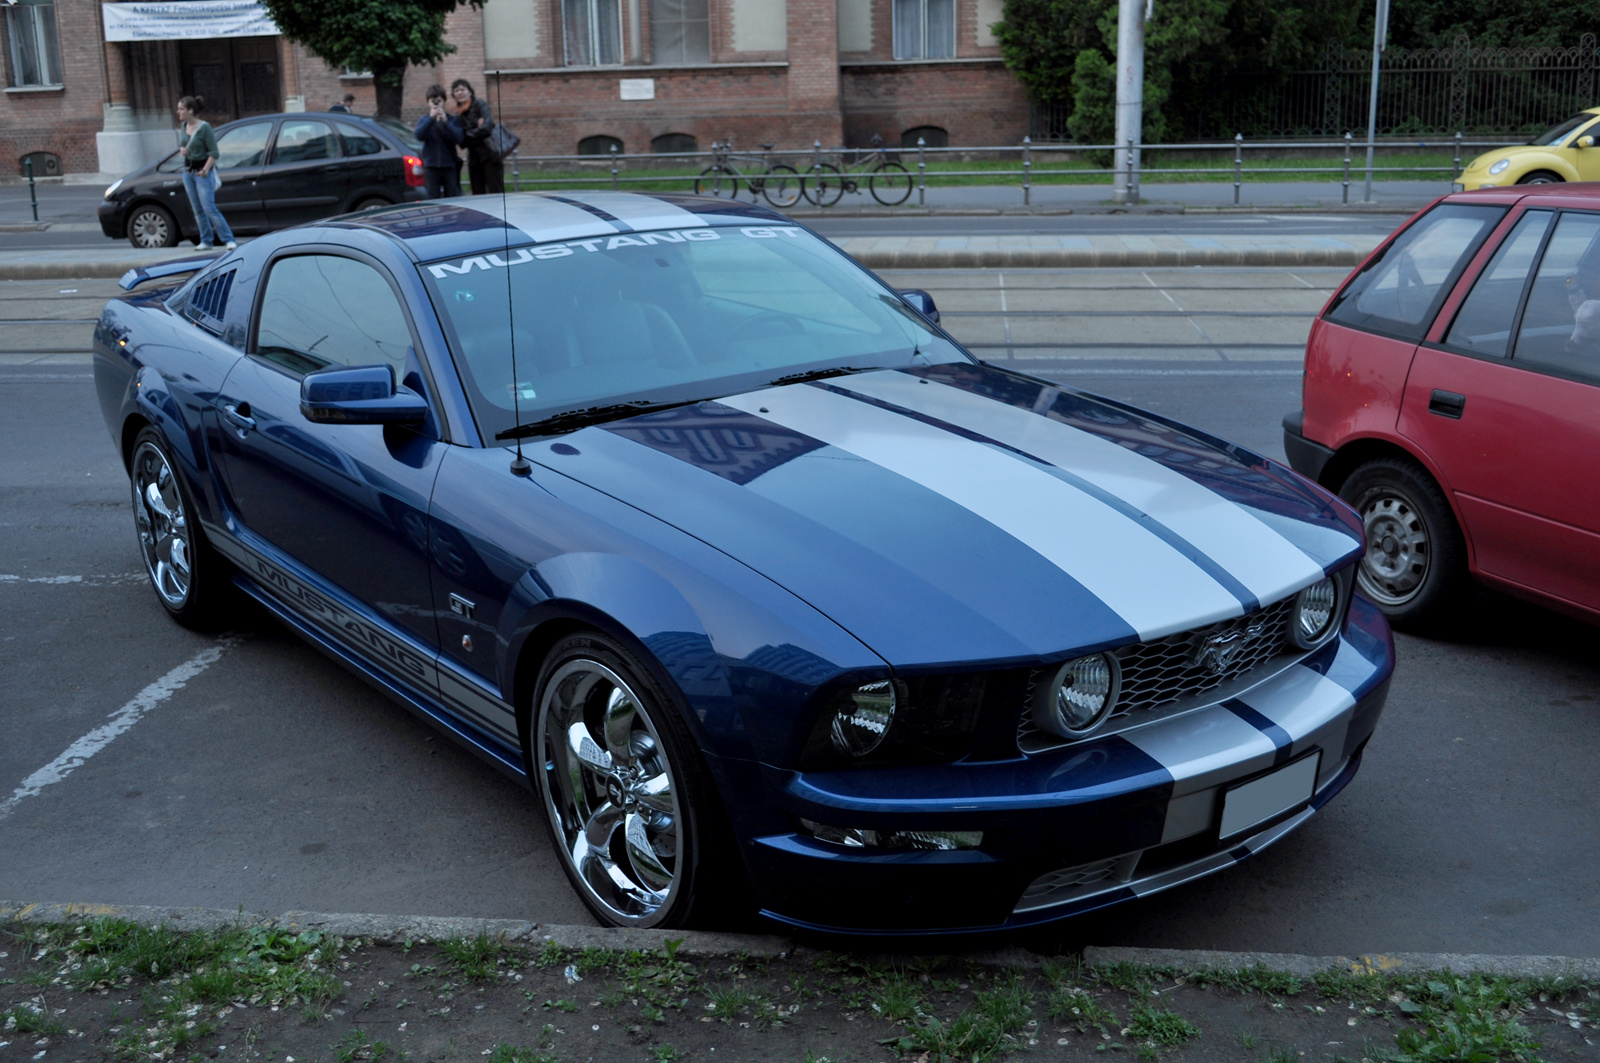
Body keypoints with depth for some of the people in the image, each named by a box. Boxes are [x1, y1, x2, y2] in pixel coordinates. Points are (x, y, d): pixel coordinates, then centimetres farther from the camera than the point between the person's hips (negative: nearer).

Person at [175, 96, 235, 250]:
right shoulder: (184, 127, 7)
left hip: (203, 172, -7)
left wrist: (205, 169, -22)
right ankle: (206, 241, 16)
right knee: (198, 210, 9)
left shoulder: (204, 127, -14)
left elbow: (214, 153, -13)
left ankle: (229, 240, -10)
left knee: (209, 209, -13)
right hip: (188, 172, 7)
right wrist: (182, 149, 1)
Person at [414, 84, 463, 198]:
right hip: (431, 166, 1)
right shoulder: (423, 120, 9)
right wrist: (431, 118, -19)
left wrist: (445, 121, -19)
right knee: (433, 200, 1)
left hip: (450, 166, -1)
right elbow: (419, 135, -10)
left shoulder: (453, 119, 6)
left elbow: (458, 138, -10)